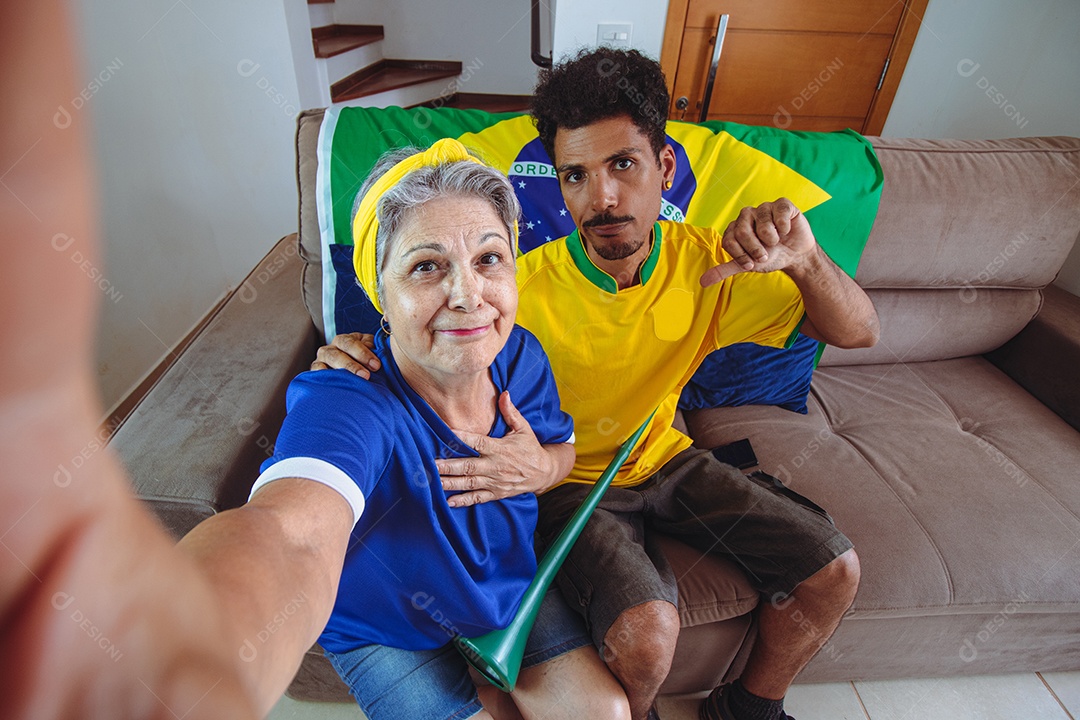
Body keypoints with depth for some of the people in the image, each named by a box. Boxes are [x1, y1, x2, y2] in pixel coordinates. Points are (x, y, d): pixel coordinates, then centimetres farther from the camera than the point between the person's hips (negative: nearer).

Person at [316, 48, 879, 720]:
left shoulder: (707, 262, -13)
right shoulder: (522, 290, -24)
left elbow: (859, 333, -10)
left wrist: (805, 260, -31)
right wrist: (363, 357, -37)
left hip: (665, 458, 5)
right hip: (566, 481, -4)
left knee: (835, 570, 0)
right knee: (646, 630, -28)